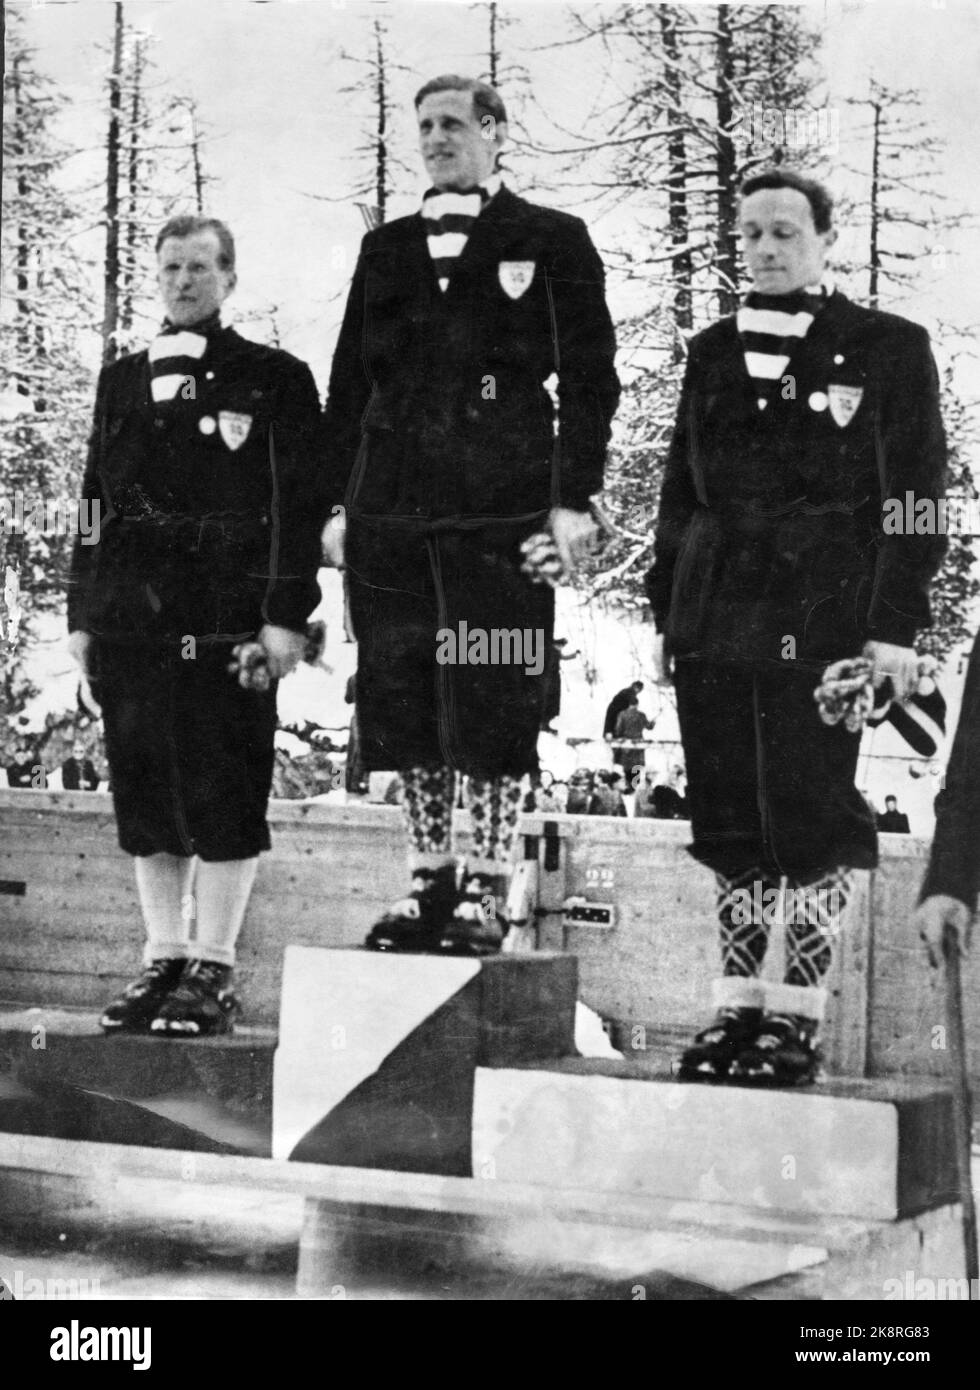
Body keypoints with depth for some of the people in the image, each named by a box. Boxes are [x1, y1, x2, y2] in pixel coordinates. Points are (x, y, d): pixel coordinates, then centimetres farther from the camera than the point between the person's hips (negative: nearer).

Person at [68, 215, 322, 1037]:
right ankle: (165, 961, 16)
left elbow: (298, 507, -3)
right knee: (145, 796, 7)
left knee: (223, 796, -4)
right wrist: (83, 615, 11)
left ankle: (214, 971, 3)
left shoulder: (275, 380, 4)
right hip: (130, 622, 5)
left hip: (228, 626, -5)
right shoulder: (123, 382, 18)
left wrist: (285, 617, -11)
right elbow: (97, 501, 17)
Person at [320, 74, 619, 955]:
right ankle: (430, 879, 17)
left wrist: (572, 499, -10)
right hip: (391, 510, 5)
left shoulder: (552, 242, 4)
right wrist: (339, 502, 9)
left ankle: (487, 890, 4)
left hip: (501, 510, -5)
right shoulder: (387, 249, 18)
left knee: (494, 707, -4)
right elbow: (350, 380, 17)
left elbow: (589, 377, -2)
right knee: (404, 704, 7)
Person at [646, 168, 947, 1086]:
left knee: (812, 818, -4)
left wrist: (894, 627, -10)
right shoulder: (714, 352, 16)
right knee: (727, 821, 7)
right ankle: (738, 1005, 17)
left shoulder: (888, 349, 2)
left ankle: (798, 1017, 6)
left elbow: (913, 499, -3)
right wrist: (666, 612, 12)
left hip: (820, 620, -5)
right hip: (714, 620, 5)